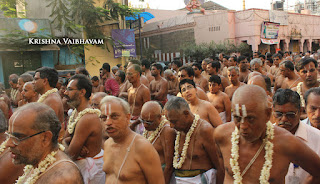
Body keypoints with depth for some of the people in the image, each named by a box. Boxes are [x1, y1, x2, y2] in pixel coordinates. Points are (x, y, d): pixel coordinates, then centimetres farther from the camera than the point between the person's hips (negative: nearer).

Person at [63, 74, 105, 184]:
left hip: (90, 168, -8)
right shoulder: (75, 113, 5)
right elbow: (64, 139, 7)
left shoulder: (87, 118, -28)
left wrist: (66, 142, -3)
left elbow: (71, 155, -23)